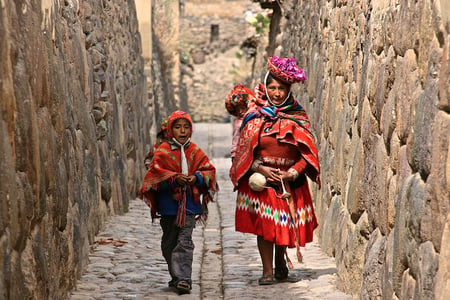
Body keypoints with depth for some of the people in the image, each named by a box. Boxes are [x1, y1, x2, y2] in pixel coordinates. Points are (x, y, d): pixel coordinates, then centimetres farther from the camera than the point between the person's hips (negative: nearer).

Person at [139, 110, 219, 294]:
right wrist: (175, 178, -18)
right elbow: (155, 174, -5)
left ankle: (183, 278, -15)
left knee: (184, 242, -11)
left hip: (189, 204, 0)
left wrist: (196, 178, -10)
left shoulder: (195, 152, 7)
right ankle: (177, 276, 24)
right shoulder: (163, 152, 0)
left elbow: (209, 170, 10)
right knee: (169, 243, 9)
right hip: (168, 204, 0)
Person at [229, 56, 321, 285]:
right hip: (260, 179, -1)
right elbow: (245, 151, 2)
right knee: (263, 224, -7)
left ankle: (280, 262, 33)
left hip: (290, 180, 1)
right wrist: (261, 169, -12)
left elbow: (307, 152, 0)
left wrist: (293, 172, -13)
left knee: (285, 223, 8)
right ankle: (267, 271, 0)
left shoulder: (297, 118, 1)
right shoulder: (255, 117, 0)